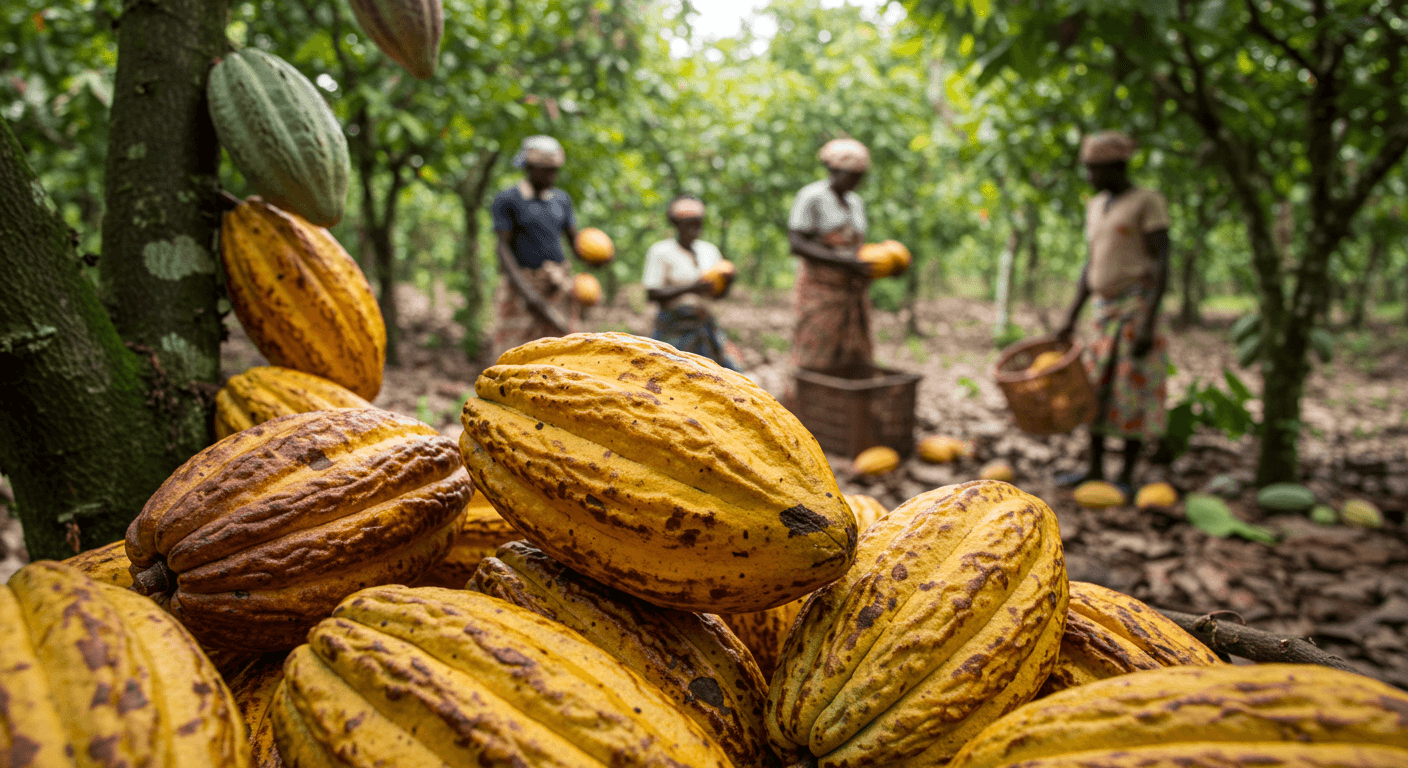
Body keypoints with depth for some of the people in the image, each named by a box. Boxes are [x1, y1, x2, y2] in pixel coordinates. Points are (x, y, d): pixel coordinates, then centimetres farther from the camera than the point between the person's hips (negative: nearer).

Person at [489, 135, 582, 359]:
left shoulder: (561, 199, 12)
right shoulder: (506, 200, -4)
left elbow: (574, 240, 14)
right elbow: (504, 248, -8)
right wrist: (528, 293, -16)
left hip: (558, 284, 5)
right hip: (522, 284, -5)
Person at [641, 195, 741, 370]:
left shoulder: (709, 250, 15)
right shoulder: (660, 251, 0)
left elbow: (720, 293, 19)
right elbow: (652, 293, -9)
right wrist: (690, 287, -18)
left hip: (706, 323, 5)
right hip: (675, 326, -5)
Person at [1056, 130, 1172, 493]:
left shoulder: (1148, 201, -7)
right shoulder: (1097, 206, 14)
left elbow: (1161, 263, -13)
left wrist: (1149, 322, -21)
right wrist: (1070, 320, 10)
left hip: (1137, 306, -7)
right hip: (1105, 308, 7)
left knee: (1133, 390, -3)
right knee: (1096, 387, 9)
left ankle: (1127, 476, 6)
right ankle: (1095, 468, 19)